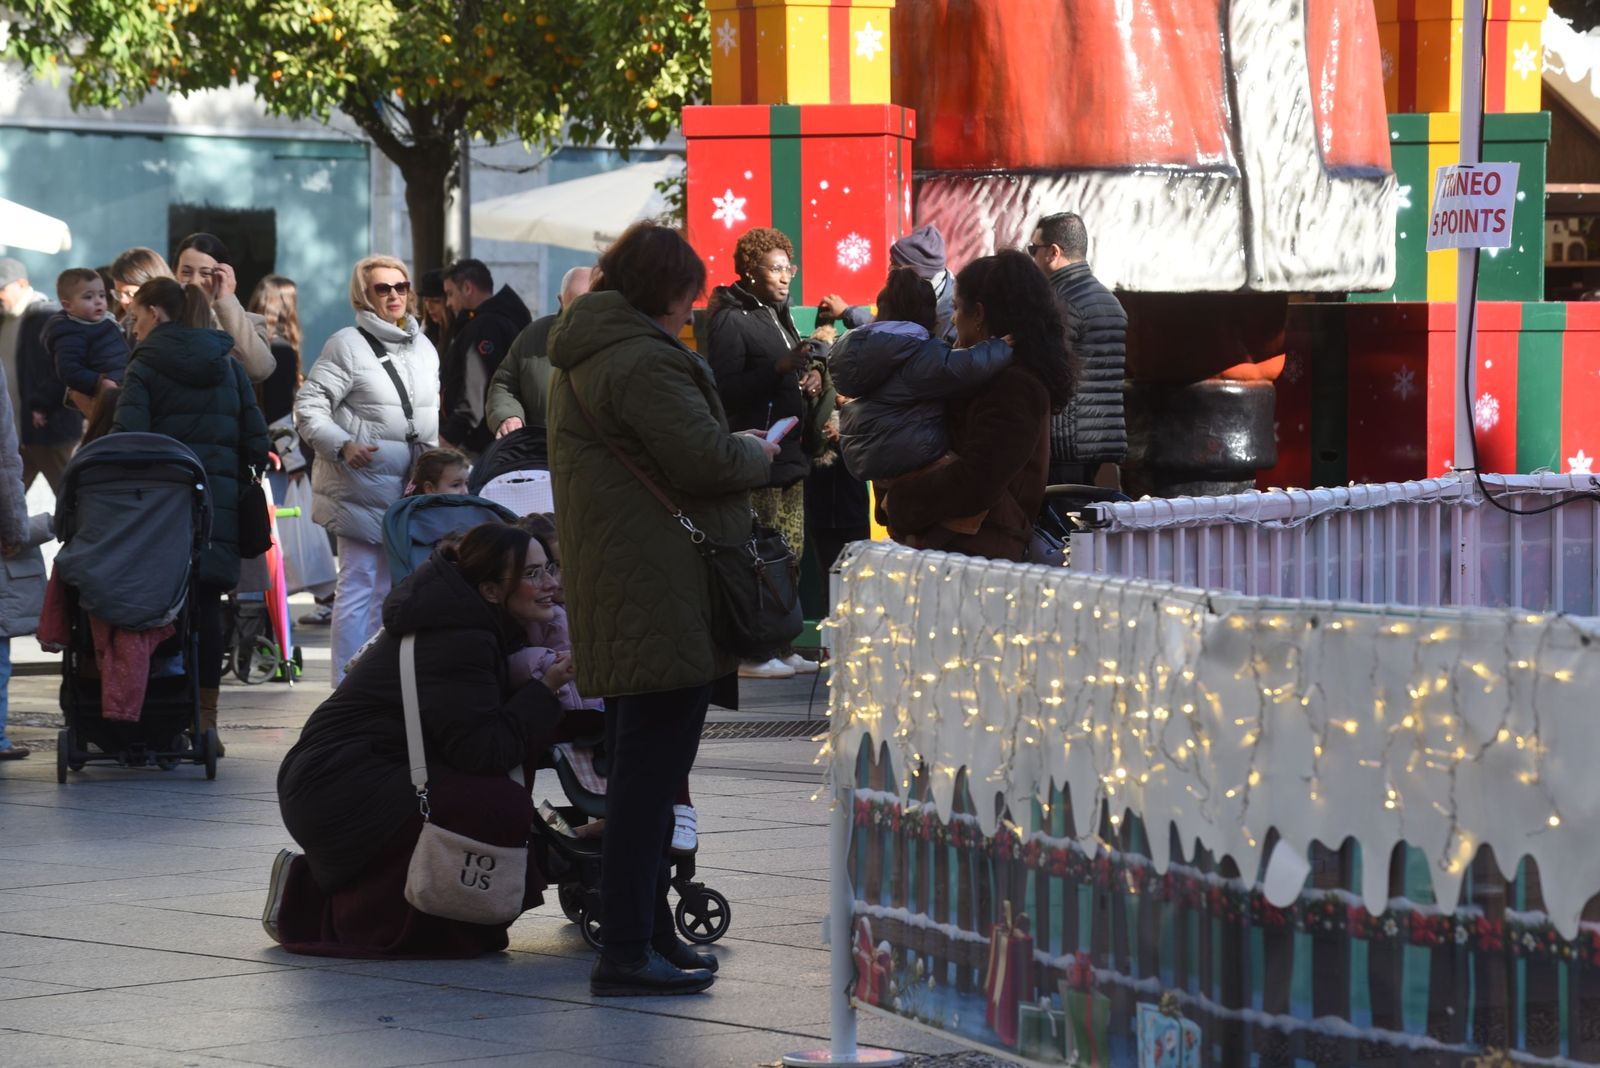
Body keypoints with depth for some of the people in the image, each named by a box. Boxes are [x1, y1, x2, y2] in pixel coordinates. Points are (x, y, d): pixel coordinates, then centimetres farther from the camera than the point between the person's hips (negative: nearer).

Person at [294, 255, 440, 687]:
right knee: (358, 583, -8)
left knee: (391, 585, 11)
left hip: (409, 487, 7)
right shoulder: (348, 345, -6)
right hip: (361, 485, -7)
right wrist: (342, 446, -23)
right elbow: (308, 408, -10)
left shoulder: (424, 348, 16)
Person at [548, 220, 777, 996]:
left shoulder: (579, 356, 18)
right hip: (664, 595, -11)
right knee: (652, 765, -10)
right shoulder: (644, 360, -15)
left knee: (640, 766, 17)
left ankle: (649, 933, 25)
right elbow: (705, 459, -20)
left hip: (613, 595, 11)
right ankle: (627, 953, -11)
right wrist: (758, 452, -1)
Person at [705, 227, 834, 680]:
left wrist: (813, 379, 10)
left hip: (788, 452, 10)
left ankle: (780, 647, 15)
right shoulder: (732, 320, -9)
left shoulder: (777, 316, 20)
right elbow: (726, 390, -17)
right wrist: (781, 367, -23)